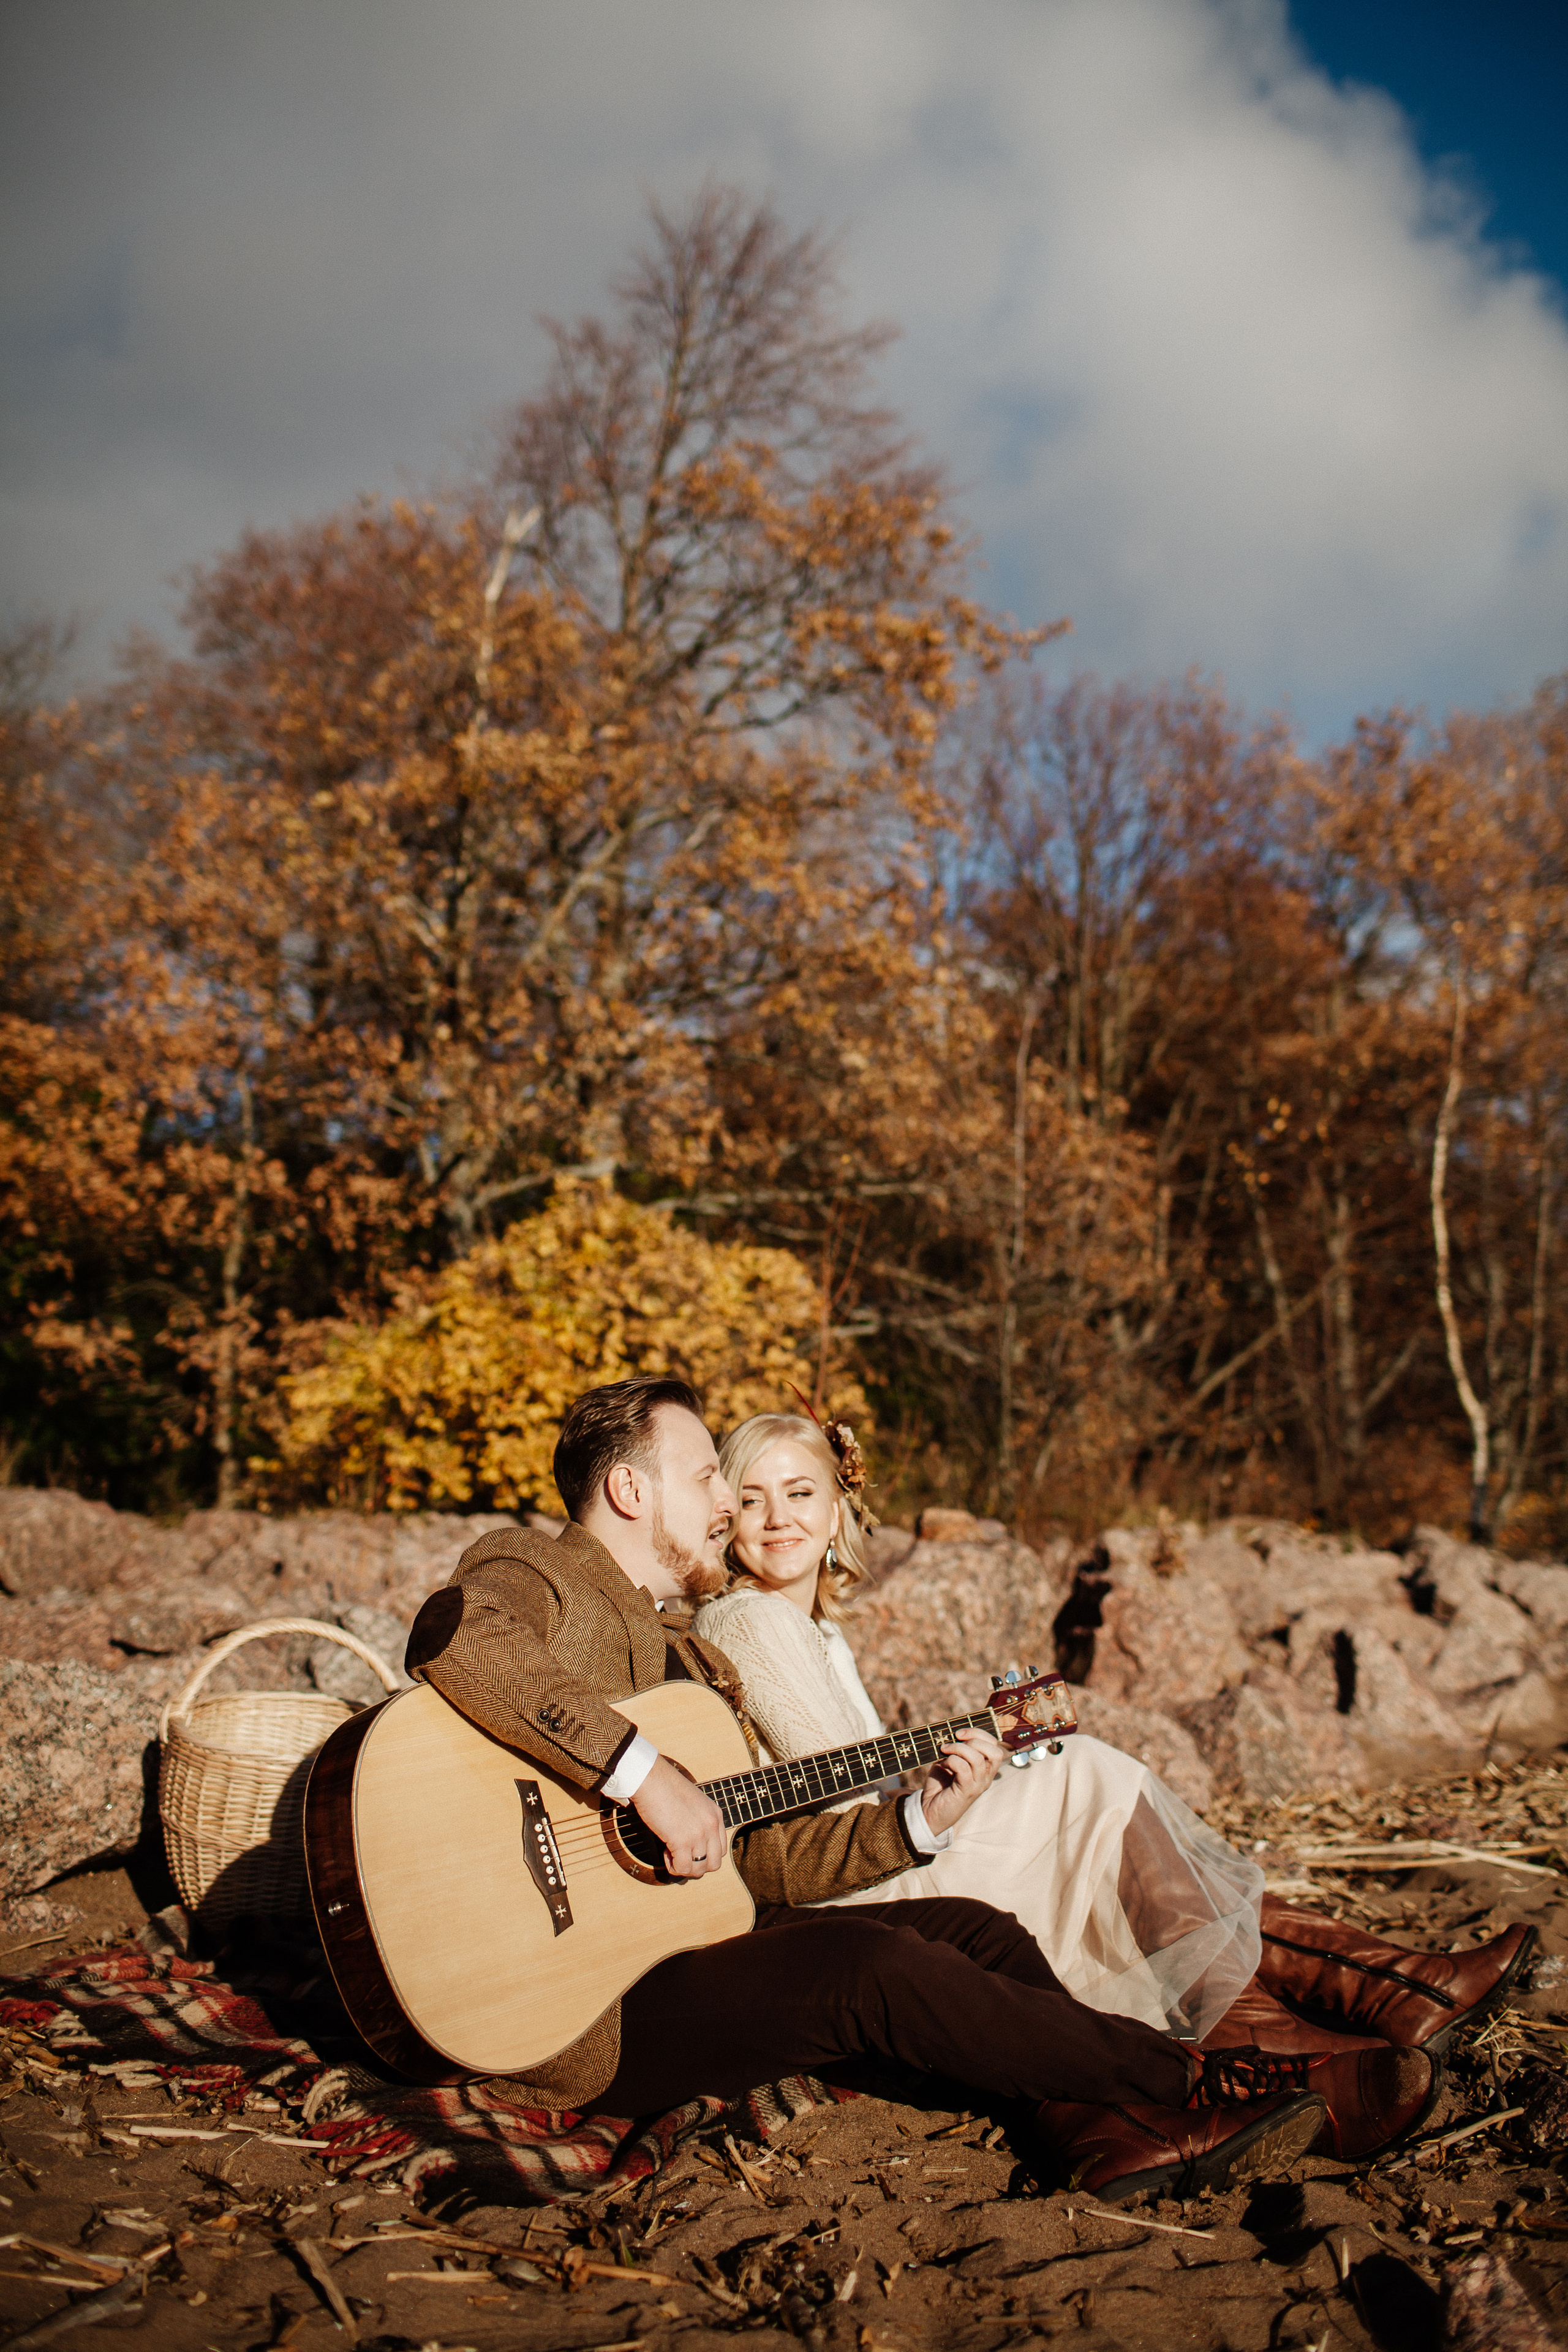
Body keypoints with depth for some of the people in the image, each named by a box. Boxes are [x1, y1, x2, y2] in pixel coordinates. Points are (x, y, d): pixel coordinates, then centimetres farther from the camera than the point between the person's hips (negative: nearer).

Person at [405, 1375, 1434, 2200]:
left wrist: (919, 1821, 5)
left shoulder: (691, 1656, 22)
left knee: (968, 1928, -2)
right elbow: (455, 1636, -33)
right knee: (873, 1965, -24)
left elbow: (761, 1856, 18)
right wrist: (645, 1774, -33)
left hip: (683, 1944, 10)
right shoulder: (533, 1576, -6)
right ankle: (1207, 2083, -15)